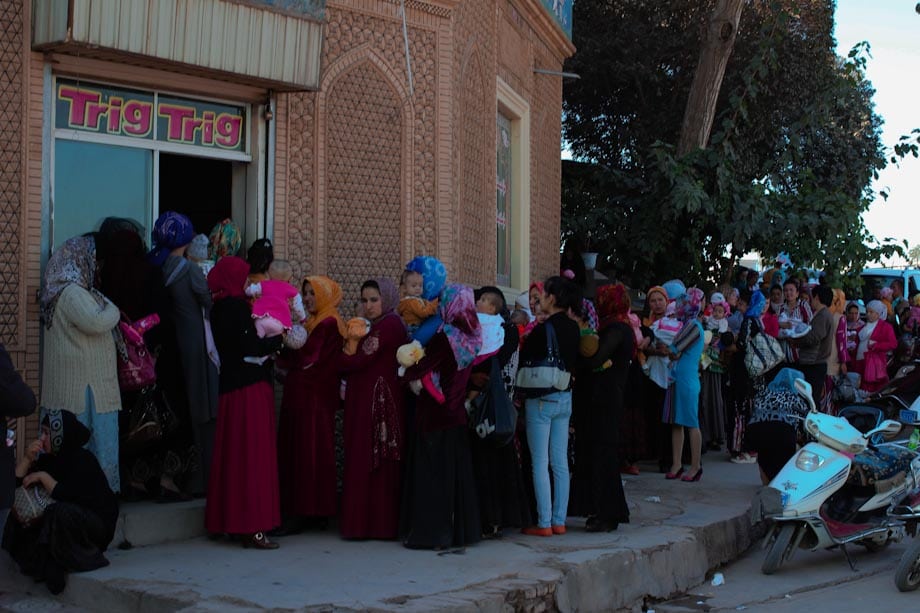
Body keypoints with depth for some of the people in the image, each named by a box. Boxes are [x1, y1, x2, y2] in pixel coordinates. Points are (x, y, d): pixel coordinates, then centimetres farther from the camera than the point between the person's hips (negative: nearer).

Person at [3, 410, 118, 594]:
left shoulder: (83, 460, -16)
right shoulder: (48, 459, 7)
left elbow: (65, 496, -26)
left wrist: (43, 477, -16)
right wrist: (28, 458, -9)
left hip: (96, 523, -8)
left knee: (59, 513, -36)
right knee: (19, 518, -8)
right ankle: (50, 567, -14)